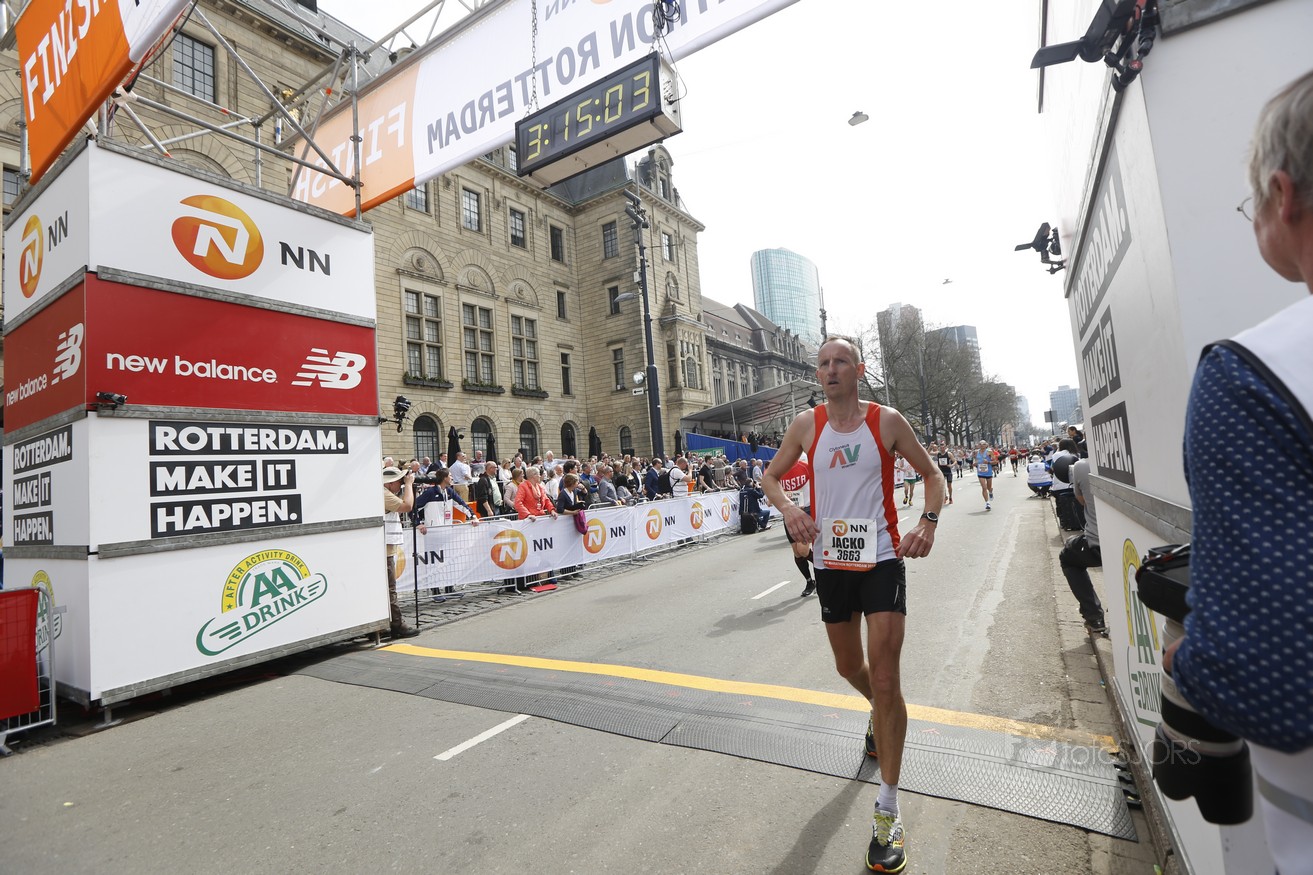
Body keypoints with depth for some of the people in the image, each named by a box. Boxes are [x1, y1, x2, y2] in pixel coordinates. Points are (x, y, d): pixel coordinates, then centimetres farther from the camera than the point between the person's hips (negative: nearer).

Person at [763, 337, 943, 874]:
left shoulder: (886, 421, -5)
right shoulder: (806, 425, 0)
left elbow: (931, 474, 5)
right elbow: (772, 475, 10)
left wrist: (929, 520, -14)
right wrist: (789, 509, -11)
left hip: (882, 560, -3)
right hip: (830, 562, 3)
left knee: (885, 678, -6)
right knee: (850, 667, 19)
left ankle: (887, 812, 7)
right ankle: (878, 711, 55)